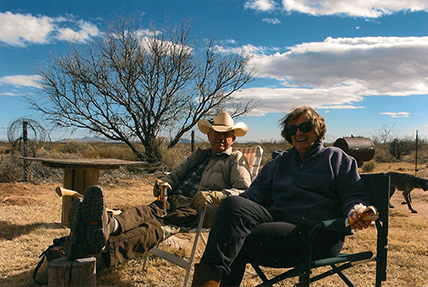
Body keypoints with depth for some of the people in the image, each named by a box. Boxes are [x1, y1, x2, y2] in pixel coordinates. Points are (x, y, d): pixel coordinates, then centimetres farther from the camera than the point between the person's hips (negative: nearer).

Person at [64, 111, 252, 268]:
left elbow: (245, 192, -2)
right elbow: (175, 175, 30)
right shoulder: (198, 155, 32)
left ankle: (107, 247, -63)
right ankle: (110, 225, -62)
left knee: (161, 225, -35)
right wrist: (164, 183, 4)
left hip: (195, 208, -6)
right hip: (173, 200, 6)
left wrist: (214, 196, -20)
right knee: (145, 211, -29)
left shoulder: (236, 159, 14)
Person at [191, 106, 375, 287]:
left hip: (316, 231, -4)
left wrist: (355, 212, -17)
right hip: (275, 219, 5)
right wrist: (239, 207, 0)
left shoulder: (336, 158, 17)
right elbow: (258, 191, 23)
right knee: (233, 204, -28)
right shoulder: (280, 161, 29)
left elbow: (355, 195, 9)